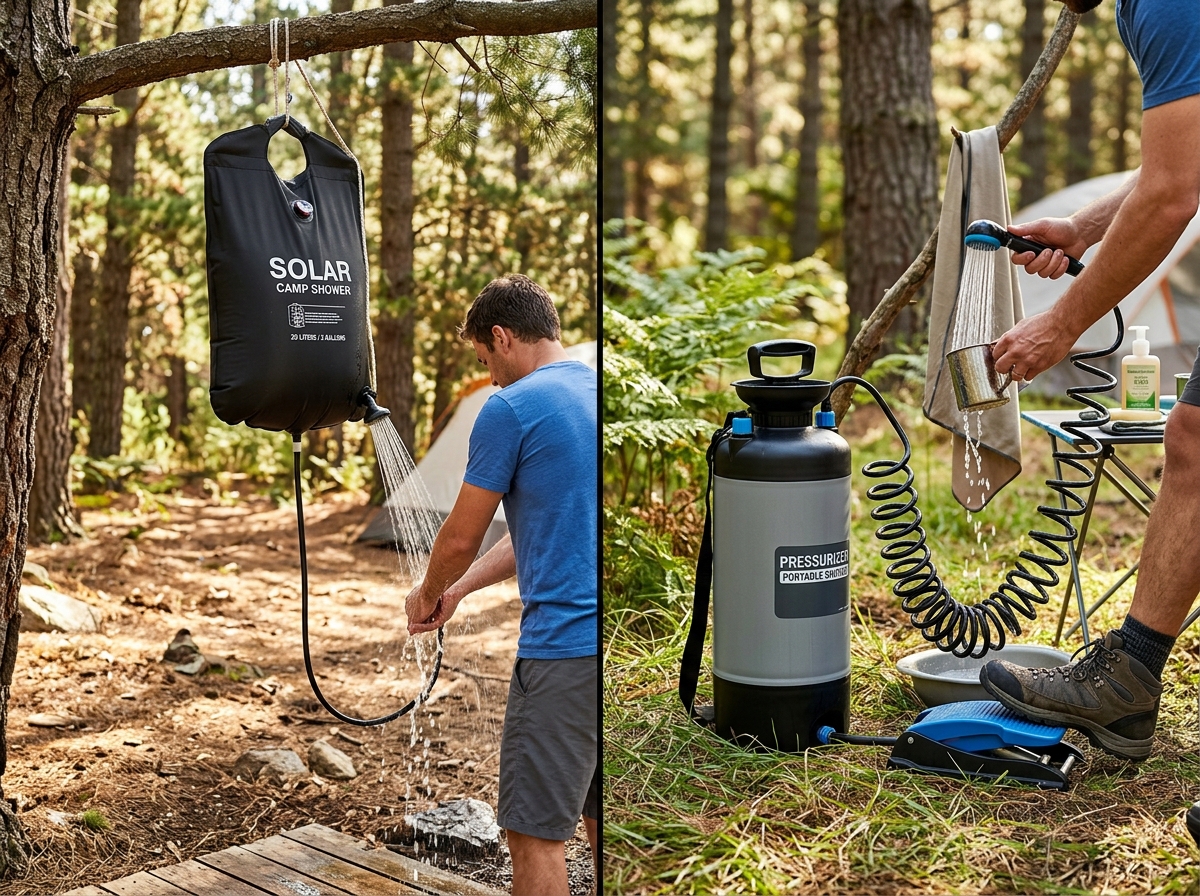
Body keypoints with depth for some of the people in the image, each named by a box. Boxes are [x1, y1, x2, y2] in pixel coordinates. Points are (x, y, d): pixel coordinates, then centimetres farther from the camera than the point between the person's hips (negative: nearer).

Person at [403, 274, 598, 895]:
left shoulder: (510, 408, -9)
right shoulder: (594, 393, 15)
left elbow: (460, 538, -3)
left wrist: (427, 595, 17)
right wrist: (459, 590, 22)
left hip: (566, 646, -8)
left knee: (536, 832, 0)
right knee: (598, 819, 18)